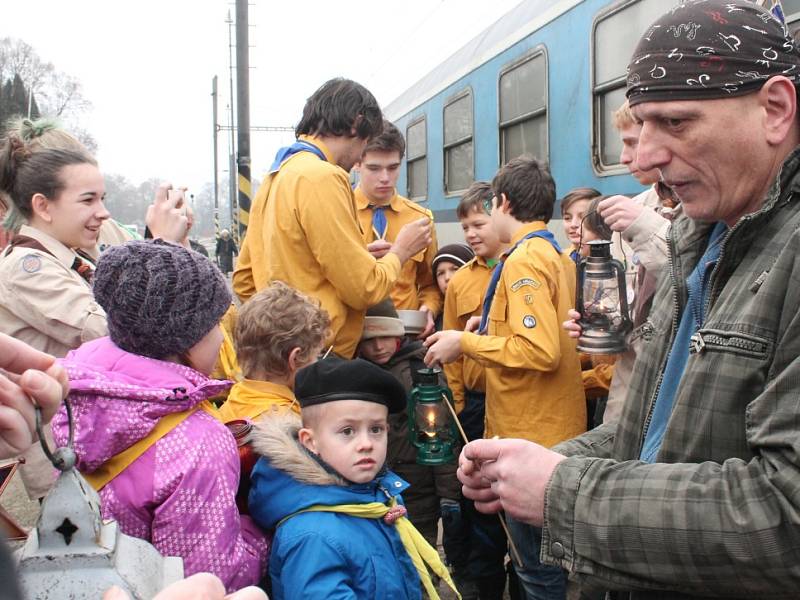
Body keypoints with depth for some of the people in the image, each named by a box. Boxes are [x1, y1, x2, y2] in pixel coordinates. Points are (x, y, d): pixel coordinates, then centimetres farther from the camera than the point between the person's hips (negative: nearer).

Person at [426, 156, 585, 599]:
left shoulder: (524, 259, -15)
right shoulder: (558, 256, 13)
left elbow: (541, 351, -24)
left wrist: (466, 343, -14)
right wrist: (489, 330, 15)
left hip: (531, 435, -10)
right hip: (556, 429, 10)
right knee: (547, 556, 19)